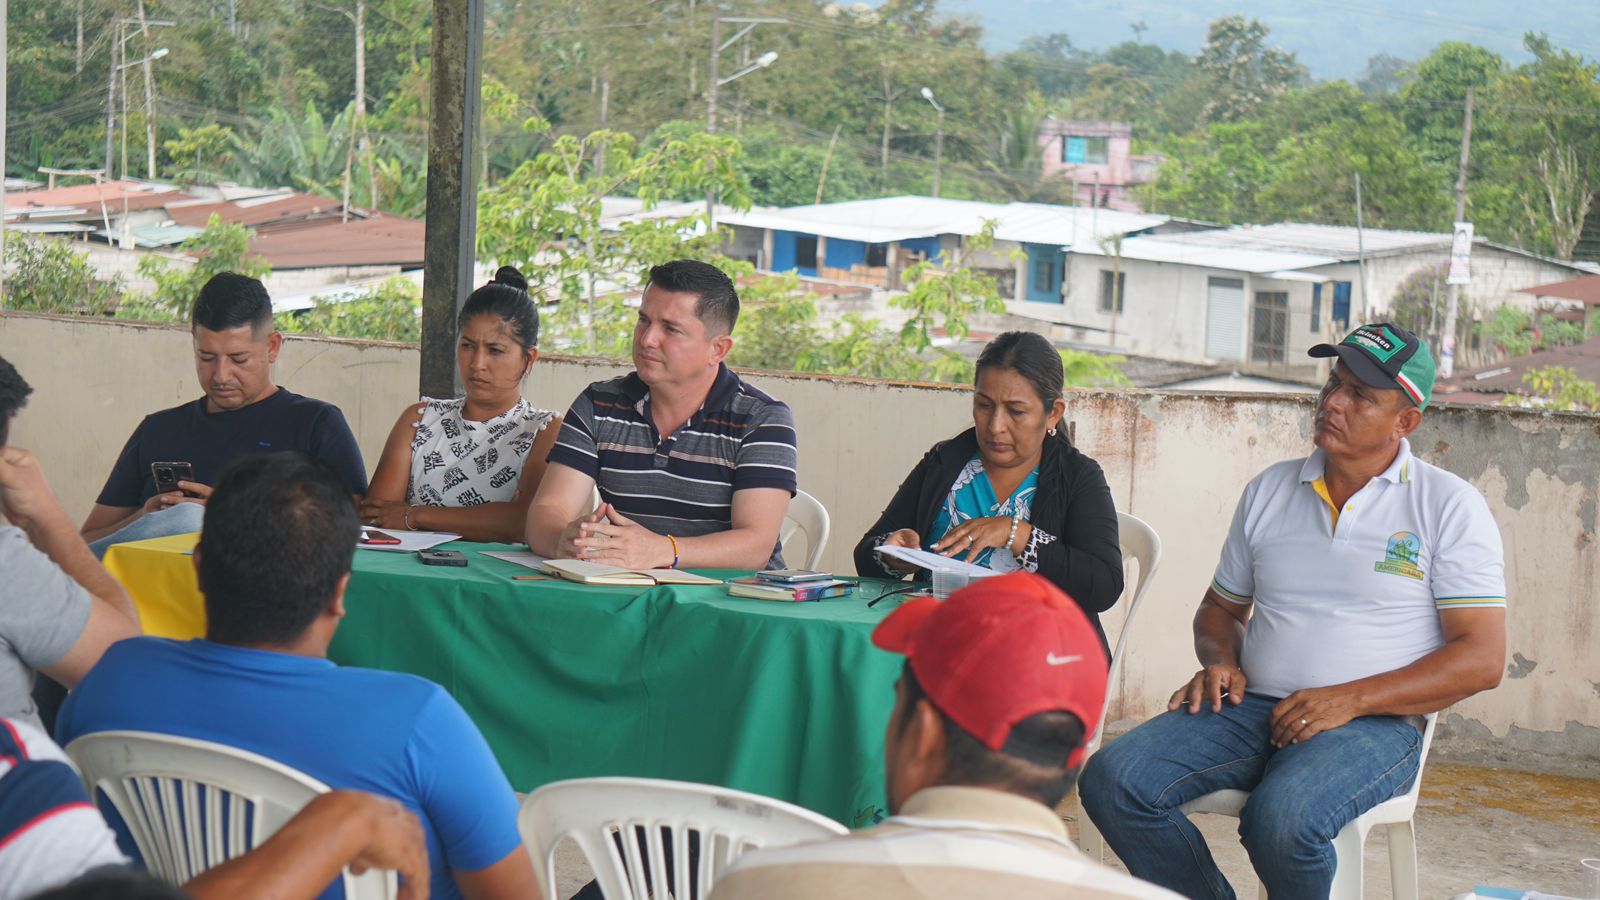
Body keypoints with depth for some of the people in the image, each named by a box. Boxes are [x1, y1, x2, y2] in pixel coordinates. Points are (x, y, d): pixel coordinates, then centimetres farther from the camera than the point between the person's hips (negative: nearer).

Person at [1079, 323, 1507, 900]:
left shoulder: (1449, 506, 1)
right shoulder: (1270, 490, 16)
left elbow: (1483, 659, -5)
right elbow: (1221, 607, 28)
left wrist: (1350, 699, -14)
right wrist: (1221, 662, 3)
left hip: (1372, 724, -4)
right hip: (1251, 709, 5)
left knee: (1281, 819, -36)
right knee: (1111, 780, -20)